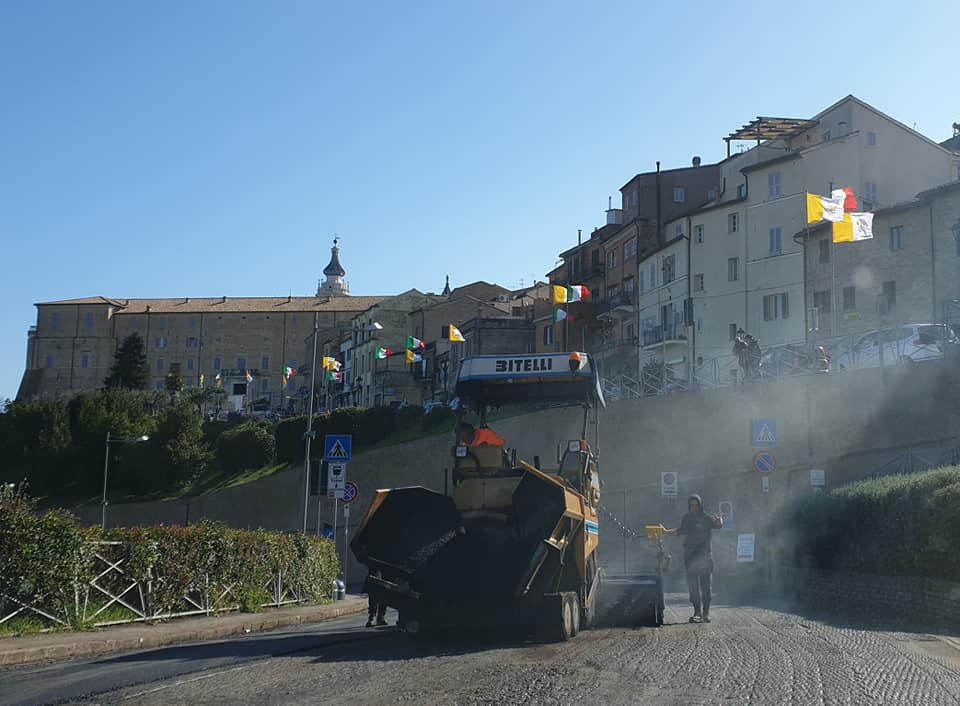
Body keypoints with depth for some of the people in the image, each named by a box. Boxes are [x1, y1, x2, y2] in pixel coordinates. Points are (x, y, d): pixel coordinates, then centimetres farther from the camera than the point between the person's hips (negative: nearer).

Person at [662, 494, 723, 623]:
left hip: (705, 556, -3)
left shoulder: (707, 518, -4)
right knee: (693, 585, 3)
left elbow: (718, 525, -20)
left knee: (705, 584, -2)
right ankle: (697, 612, 9)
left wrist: (719, 521, -41)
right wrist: (666, 532, 22)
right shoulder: (687, 518, 8)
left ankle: (706, 612, 2)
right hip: (690, 557, 3)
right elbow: (680, 531, 24)